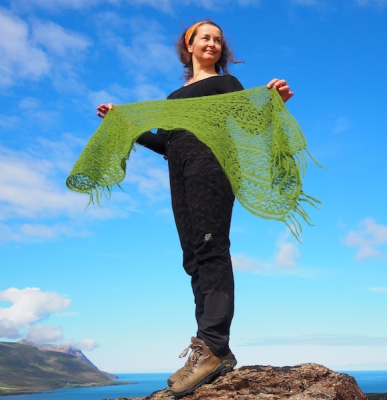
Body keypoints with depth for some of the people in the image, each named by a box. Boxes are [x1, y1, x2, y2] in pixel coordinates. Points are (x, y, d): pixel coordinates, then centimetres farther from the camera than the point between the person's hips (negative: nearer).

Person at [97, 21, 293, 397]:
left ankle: (211, 345, -28)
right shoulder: (176, 95, 31)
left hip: (210, 160, -6)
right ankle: (218, 353, -9)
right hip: (180, 170, 6)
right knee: (194, 257, -6)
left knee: (210, 246, -20)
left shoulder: (225, 82, 16)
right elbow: (164, 143, 26)